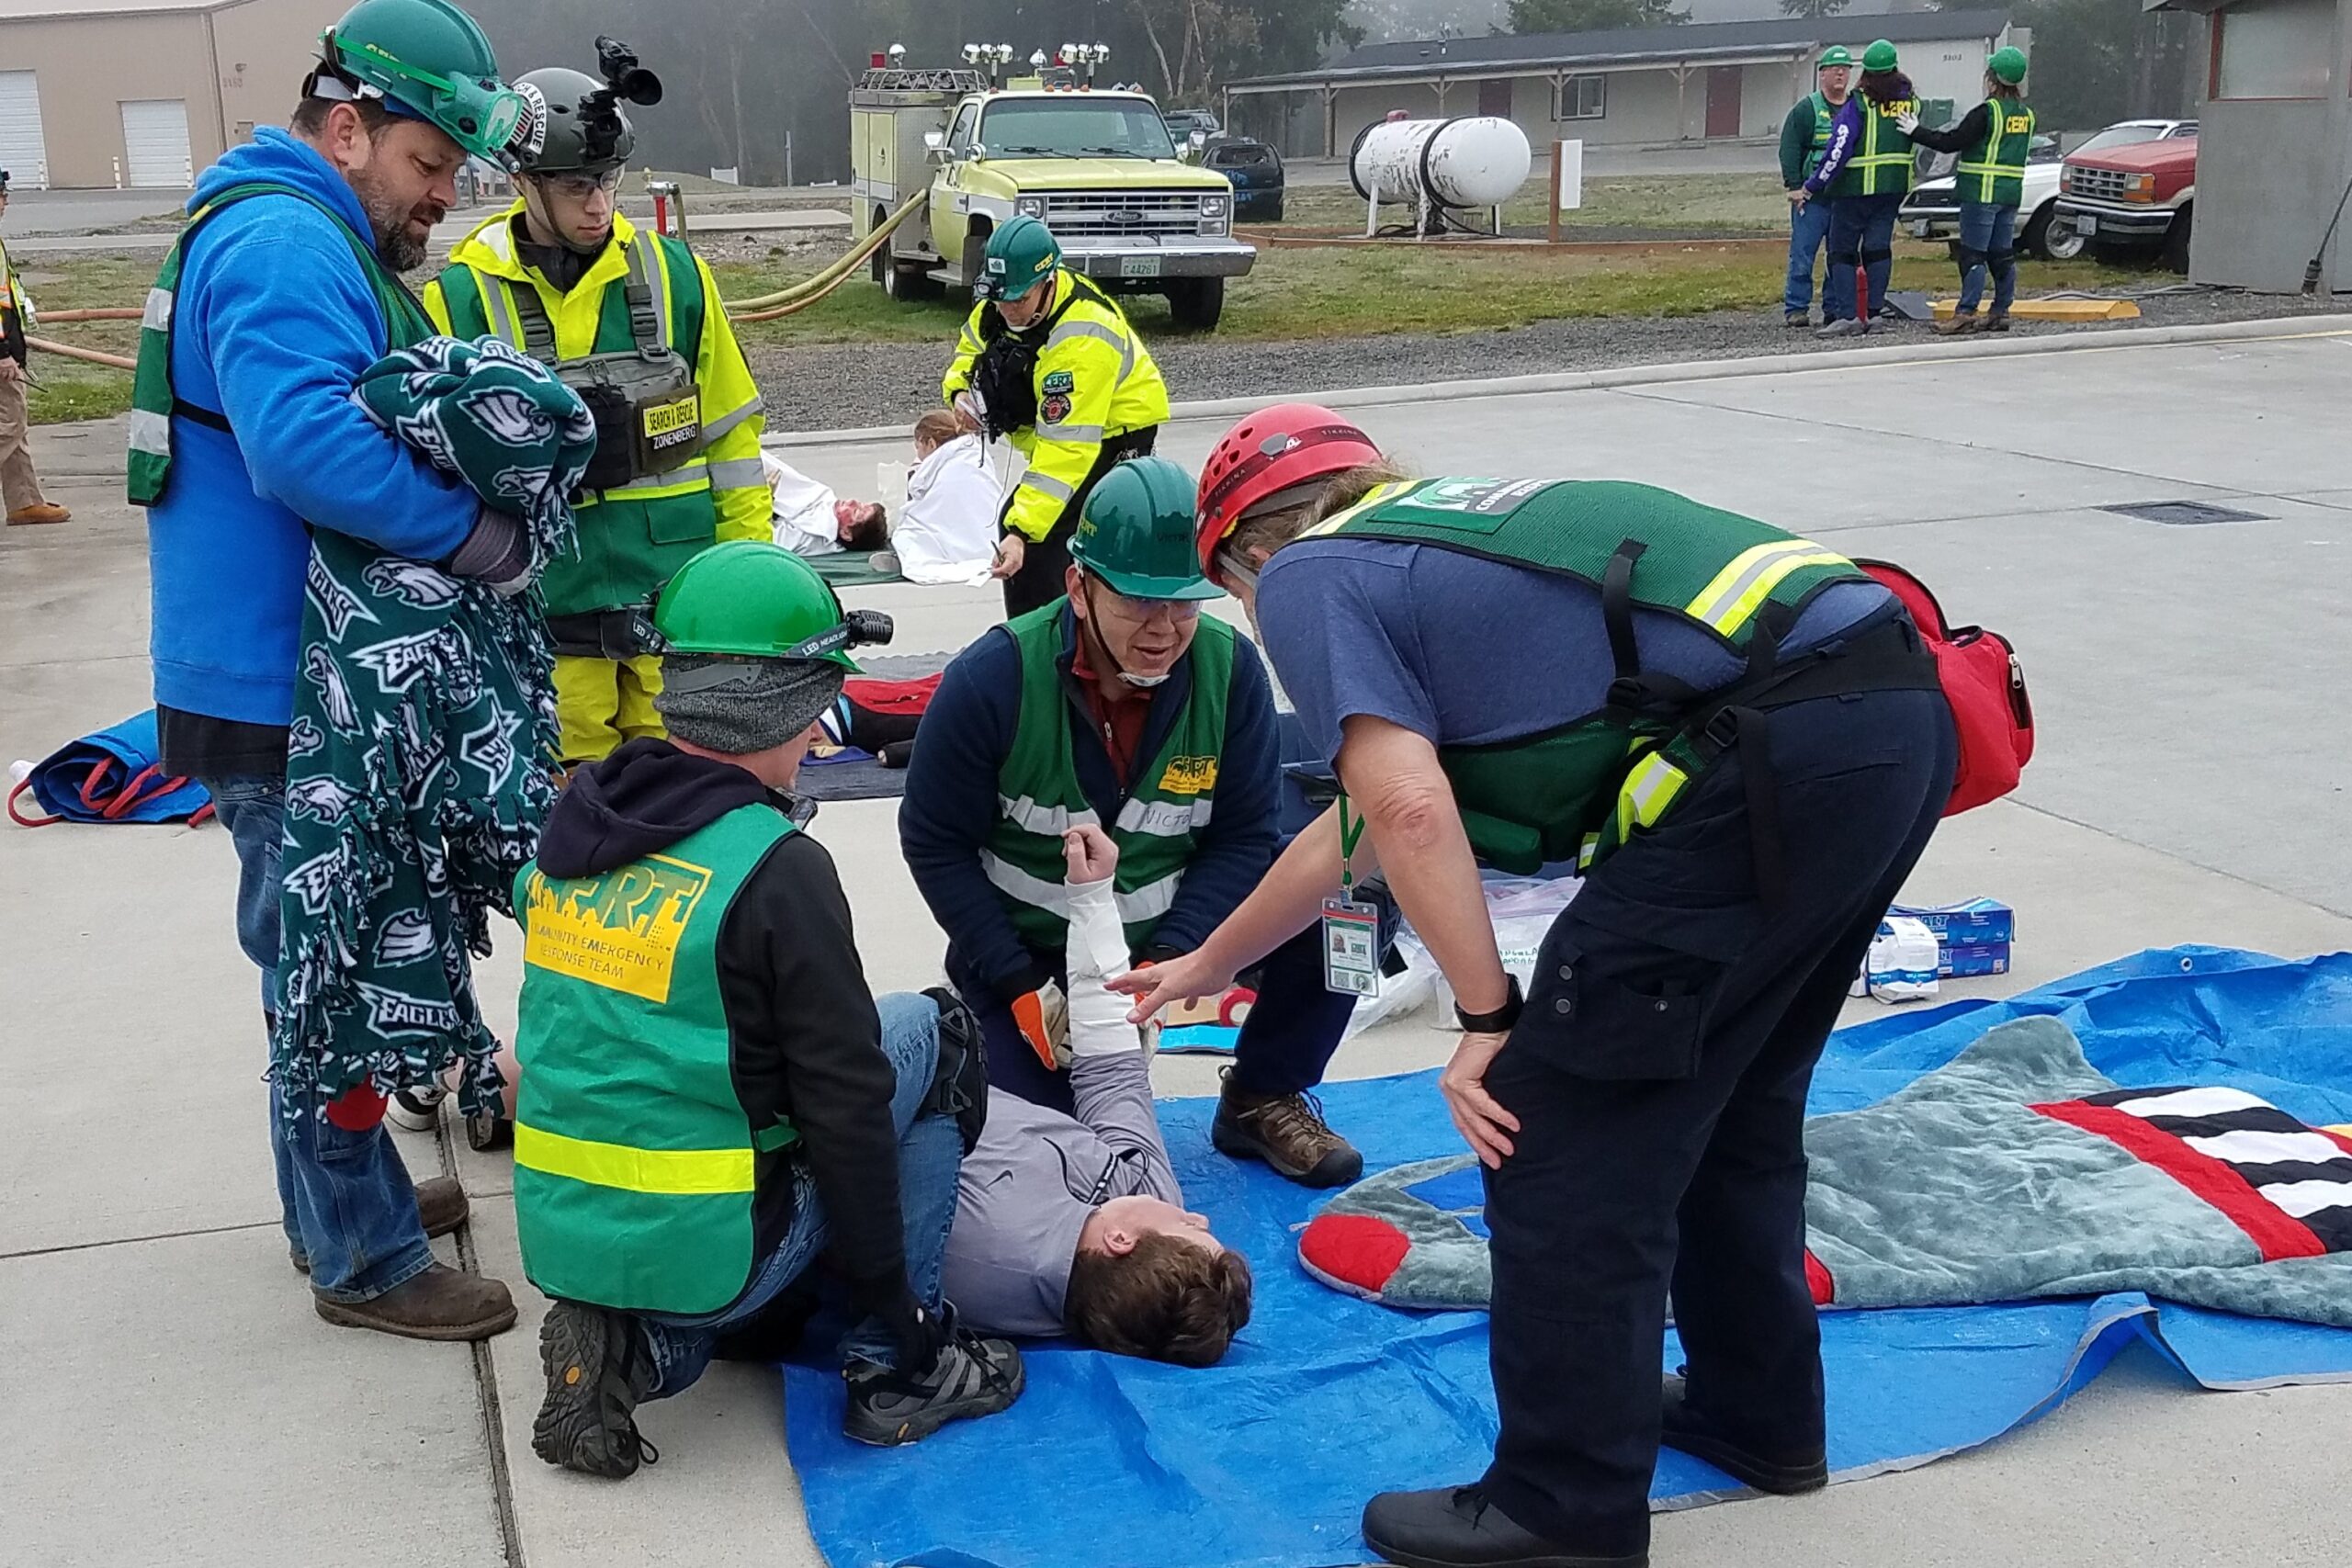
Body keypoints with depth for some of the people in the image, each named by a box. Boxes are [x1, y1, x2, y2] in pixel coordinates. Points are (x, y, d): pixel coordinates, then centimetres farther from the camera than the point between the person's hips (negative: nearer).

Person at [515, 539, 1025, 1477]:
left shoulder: (574, 823, 2)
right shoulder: (778, 871, -18)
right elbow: (846, 1108, -15)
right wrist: (895, 1317, -3)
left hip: (559, 1234, 6)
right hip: (702, 1250, -6)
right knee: (928, 1035, 10)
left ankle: (637, 1346, 12)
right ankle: (899, 1368, 13)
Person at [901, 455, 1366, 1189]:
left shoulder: (1230, 669, -16)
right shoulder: (992, 679, -22)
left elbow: (1243, 835, -11)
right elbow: (935, 842, -13)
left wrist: (1167, 960, -24)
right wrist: (1022, 988, -16)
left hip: (1166, 932, 2)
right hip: (1026, 950, -2)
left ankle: (1262, 1101, 6)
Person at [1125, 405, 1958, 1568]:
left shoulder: (1309, 576, 6)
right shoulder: (1429, 536, 30)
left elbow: (1409, 813, -10)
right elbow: (1361, 826, 39)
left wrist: (1488, 1020, -1)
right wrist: (1204, 966, 51)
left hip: (1772, 762, -10)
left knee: (1561, 1142, 1)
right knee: (1727, 1104, 26)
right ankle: (1757, 1415, 41)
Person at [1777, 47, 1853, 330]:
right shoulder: (1806, 109, 0)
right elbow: (1789, 150, -5)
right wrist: (1794, 186, -13)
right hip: (1811, 196, -4)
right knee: (1802, 254, -5)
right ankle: (1796, 308, 0)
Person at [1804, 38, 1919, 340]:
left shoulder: (1859, 103, -12)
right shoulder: (1910, 101, 6)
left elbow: (1839, 150, -15)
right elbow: (1917, 139, 13)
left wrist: (1812, 186, -9)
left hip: (1857, 187, -6)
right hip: (1895, 187, 6)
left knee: (1842, 251, -1)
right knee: (1879, 247, 8)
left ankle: (1847, 315, -9)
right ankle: (1872, 311, 5)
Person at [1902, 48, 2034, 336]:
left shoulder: (1987, 112, -14)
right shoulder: (2026, 114, 11)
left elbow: (1950, 142, -14)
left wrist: (1916, 131, -4)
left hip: (1983, 193, -8)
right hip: (2012, 192, 8)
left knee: (1973, 255, -8)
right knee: (2003, 254, 11)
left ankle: (1966, 313, -11)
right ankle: (2001, 312, 14)